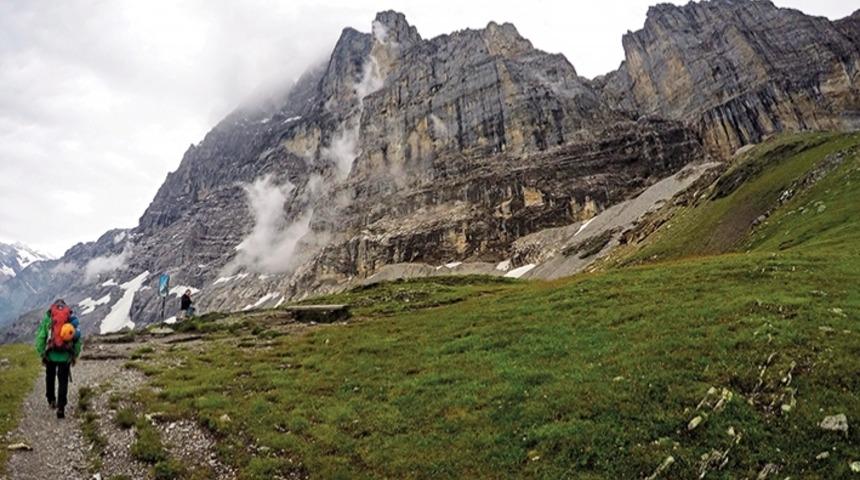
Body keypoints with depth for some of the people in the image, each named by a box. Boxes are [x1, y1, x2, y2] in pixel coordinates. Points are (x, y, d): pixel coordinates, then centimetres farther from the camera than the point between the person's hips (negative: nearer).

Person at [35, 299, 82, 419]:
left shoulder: (47, 319, 1)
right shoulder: (72, 319, 2)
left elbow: (40, 338, -5)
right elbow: (78, 339, 3)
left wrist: (42, 355, 5)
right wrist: (75, 355, 13)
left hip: (51, 355, 0)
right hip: (65, 356, 0)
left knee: (50, 378, 24)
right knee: (63, 382, 7)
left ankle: (51, 401, 38)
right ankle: (61, 408, 1)